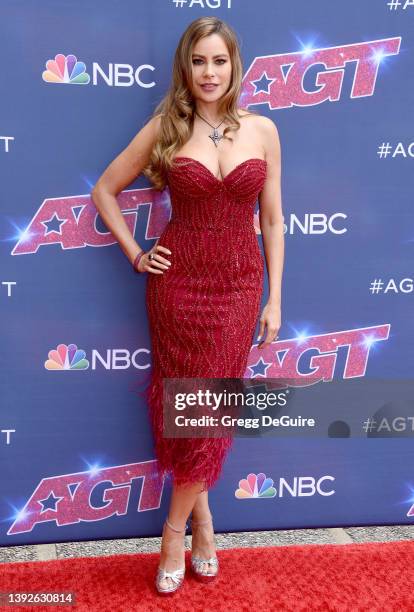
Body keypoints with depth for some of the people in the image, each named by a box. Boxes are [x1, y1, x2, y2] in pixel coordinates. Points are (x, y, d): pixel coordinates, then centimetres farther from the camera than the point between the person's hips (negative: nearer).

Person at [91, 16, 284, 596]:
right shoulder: (164, 127, -1)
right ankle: (202, 516, 30)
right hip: (179, 281, -1)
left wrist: (274, 297, 2)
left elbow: (272, 218, 5)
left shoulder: (262, 129, 3)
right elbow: (104, 190, 8)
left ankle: (176, 526, 26)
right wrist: (135, 254, 0)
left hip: (240, 284, 1)